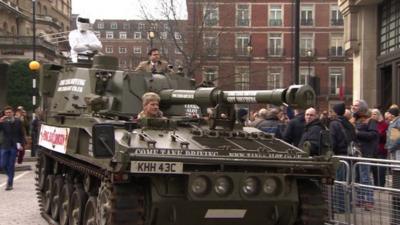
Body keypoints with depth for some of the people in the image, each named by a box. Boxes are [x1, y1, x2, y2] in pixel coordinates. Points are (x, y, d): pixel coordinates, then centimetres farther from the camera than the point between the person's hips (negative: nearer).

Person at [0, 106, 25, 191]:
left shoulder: (18, 122, 1)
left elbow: (21, 134, 6)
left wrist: (21, 144, -2)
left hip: (14, 146, -1)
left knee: (11, 165, -1)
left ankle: (9, 183, 5)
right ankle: (11, 176, 26)